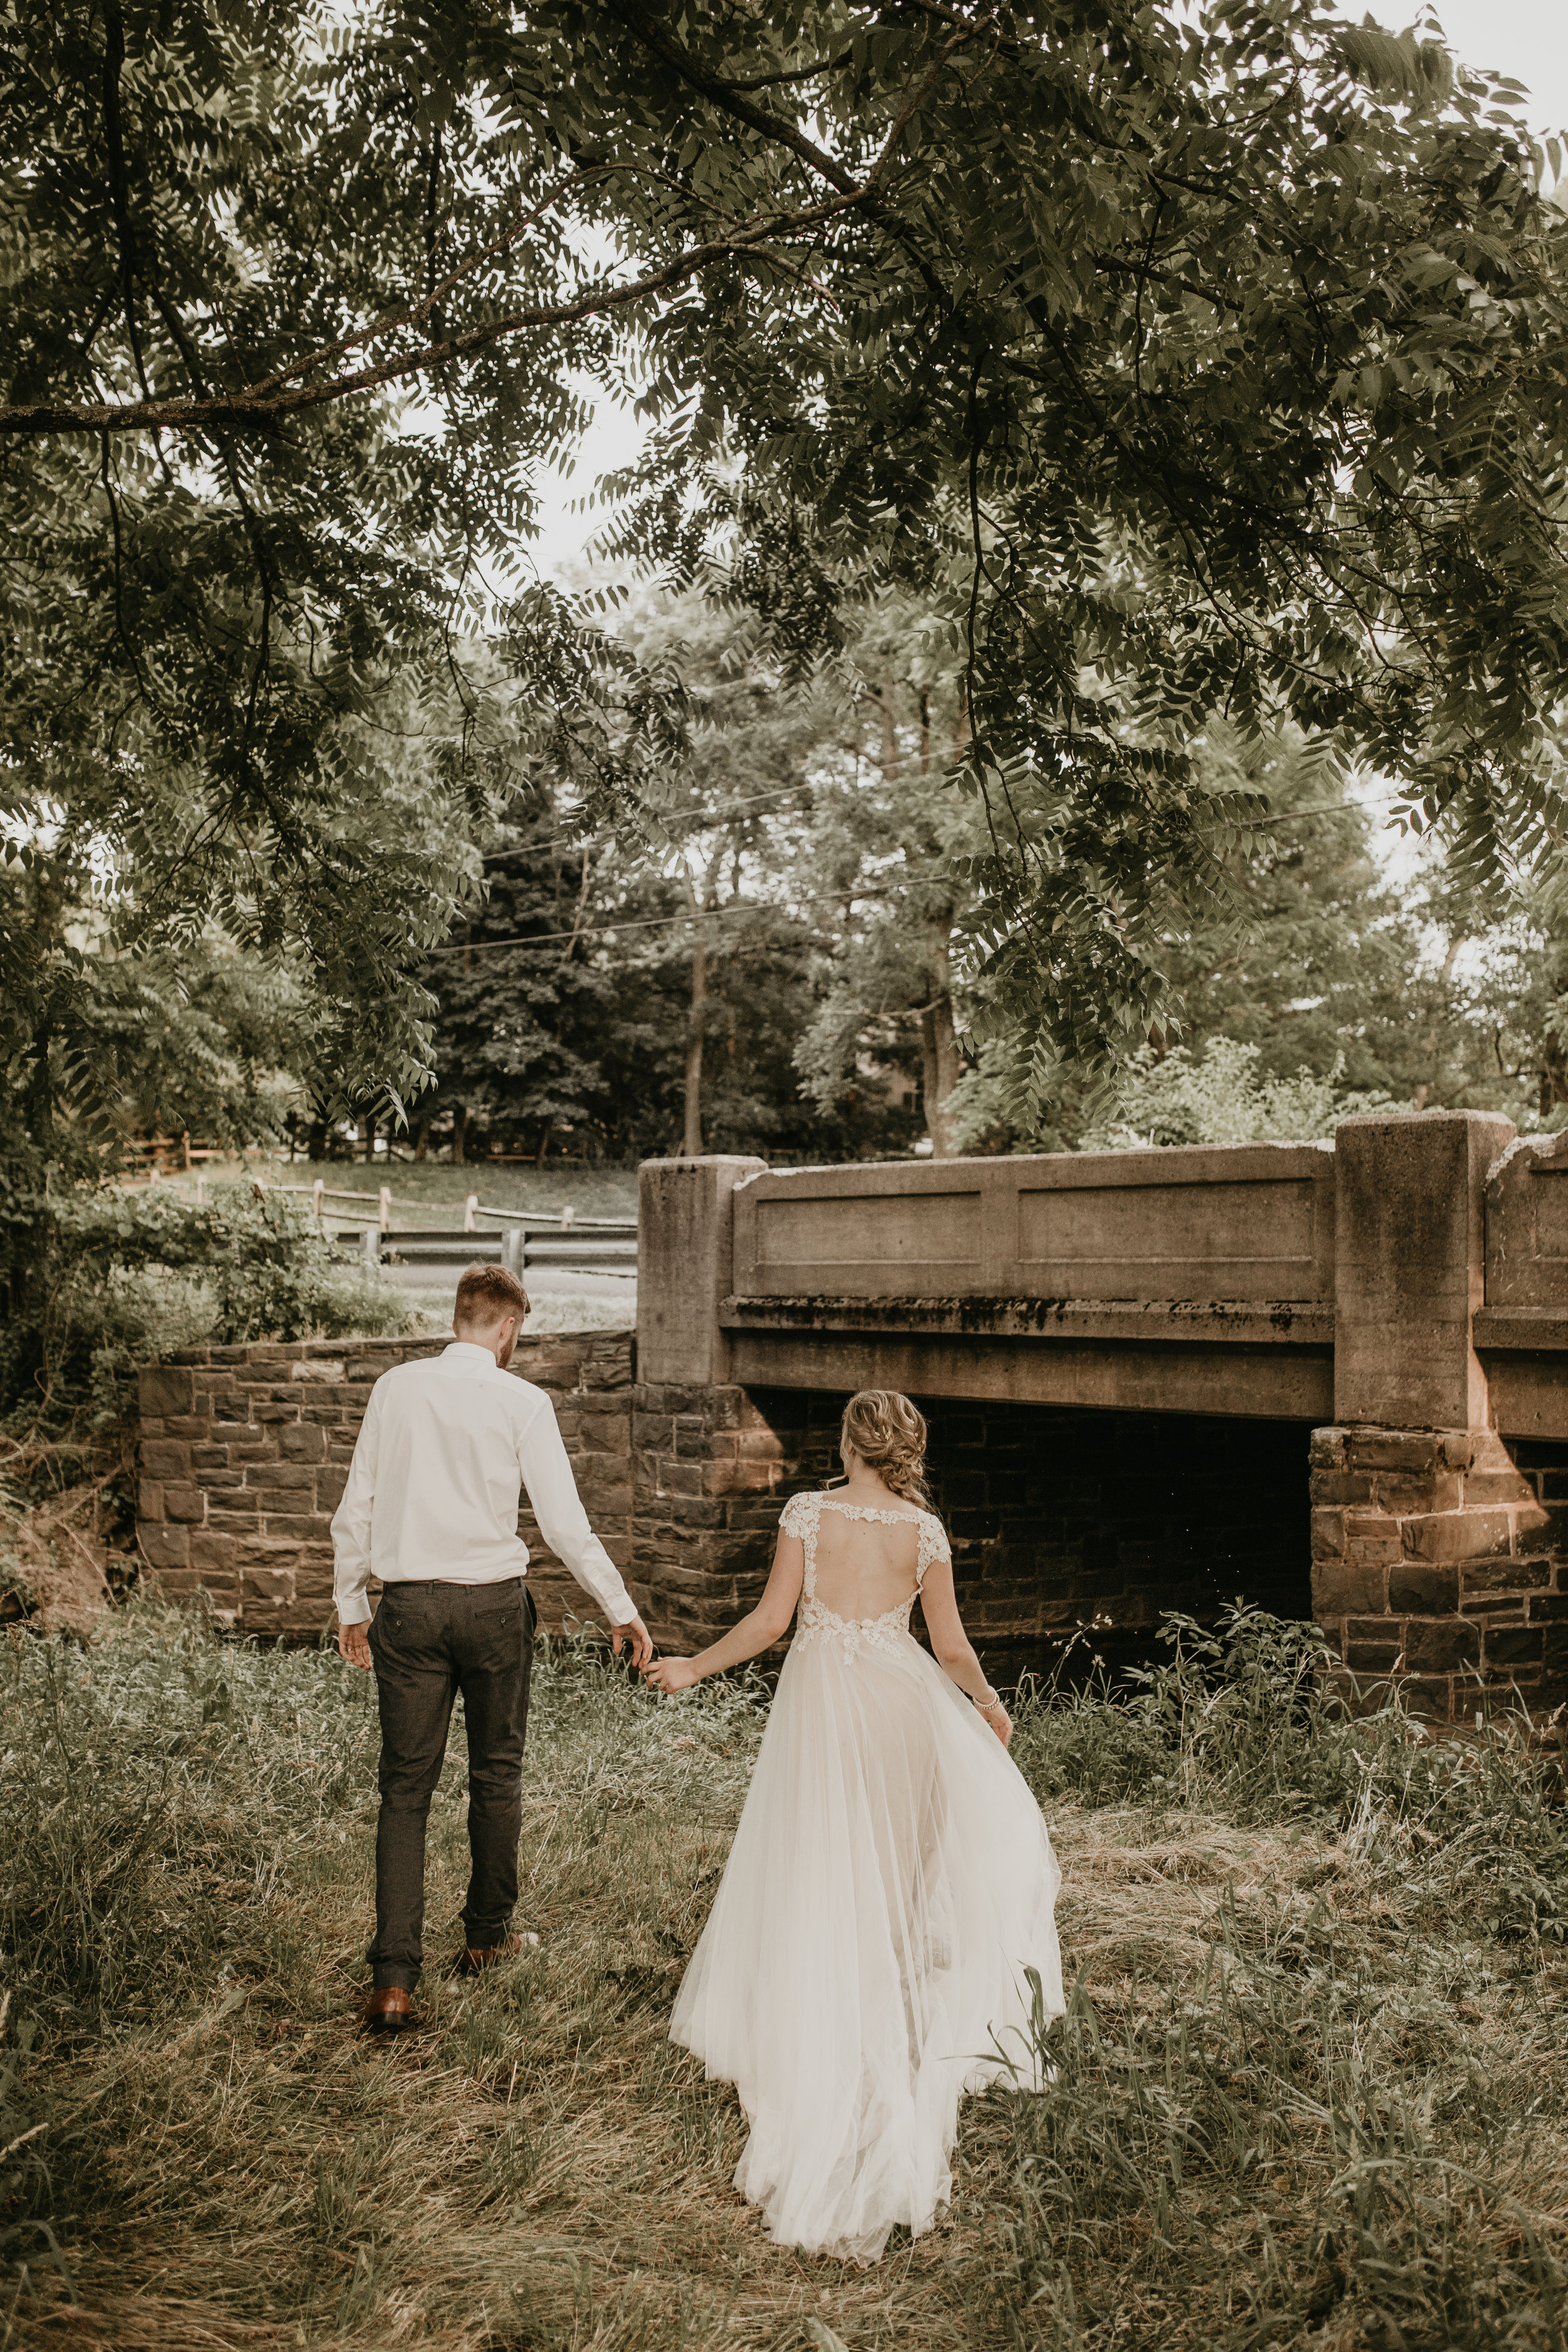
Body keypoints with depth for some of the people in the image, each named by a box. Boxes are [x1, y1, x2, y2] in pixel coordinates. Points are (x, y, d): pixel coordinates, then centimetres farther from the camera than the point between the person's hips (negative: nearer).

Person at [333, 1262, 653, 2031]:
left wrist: (350, 1606, 16)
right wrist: (622, 1611, 3)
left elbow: (354, 1511, 4)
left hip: (409, 1606, 2)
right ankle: (487, 1933, 32)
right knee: (496, 1774, 18)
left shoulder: (395, 1388, 1)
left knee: (405, 1788, 5)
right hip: (493, 1603, -1)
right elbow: (565, 1524, -7)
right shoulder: (523, 1402, -6)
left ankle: (394, 1980, -2)